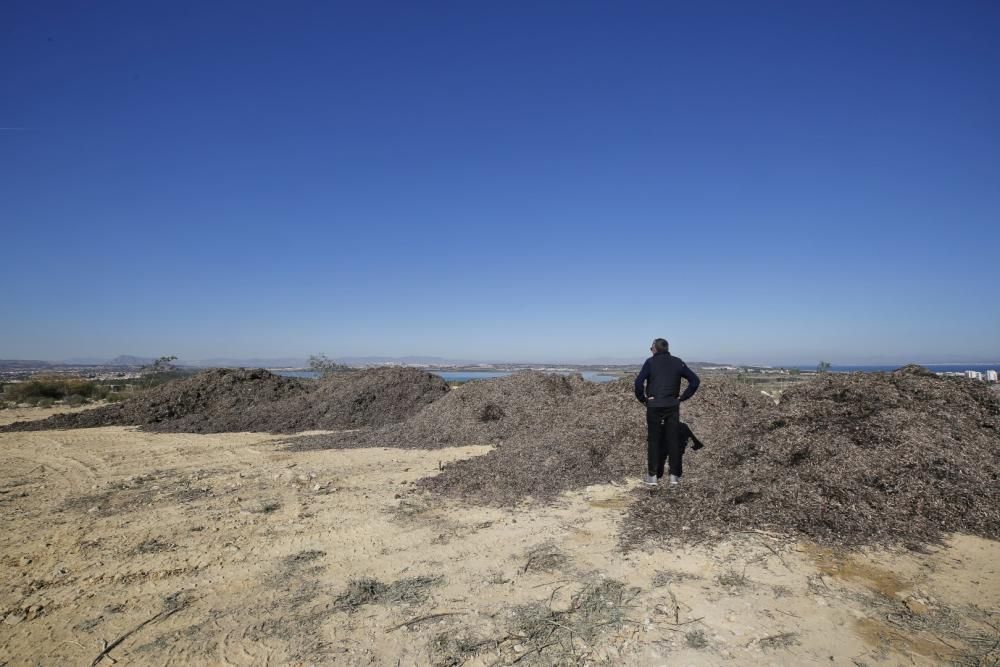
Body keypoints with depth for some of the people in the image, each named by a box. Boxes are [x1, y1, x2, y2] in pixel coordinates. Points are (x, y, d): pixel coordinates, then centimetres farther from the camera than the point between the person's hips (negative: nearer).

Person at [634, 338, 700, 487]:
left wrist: (642, 398, -3)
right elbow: (695, 380, 5)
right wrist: (683, 397, 7)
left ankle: (653, 476, 10)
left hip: (654, 406, -3)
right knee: (673, 440, 9)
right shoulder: (677, 362, 7)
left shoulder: (650, 362, -4)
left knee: (654, 441, 6)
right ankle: (675, 476, 13)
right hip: (673, 406, 3)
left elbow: (639, 382, -16)